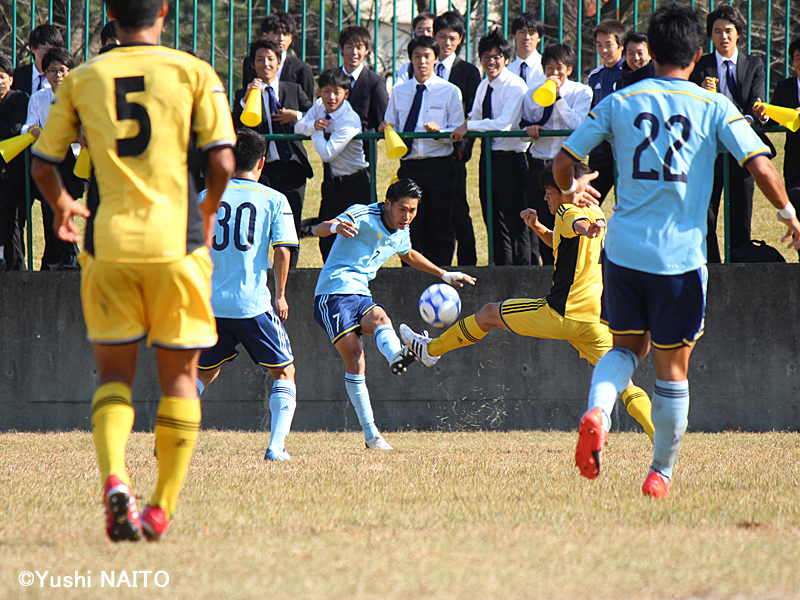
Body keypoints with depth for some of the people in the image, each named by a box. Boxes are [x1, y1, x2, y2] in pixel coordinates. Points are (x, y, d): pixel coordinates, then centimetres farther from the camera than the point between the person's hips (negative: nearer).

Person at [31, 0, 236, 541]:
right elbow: (222, 162, -6)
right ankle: (162, 510, 9)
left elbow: (43, 165, 10)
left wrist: (62, 207, 31)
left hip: (108, 242, 1)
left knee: (114, 372, 10)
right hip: (175, 242, -1)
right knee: (179, 375, 11)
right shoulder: (194, 74, 1)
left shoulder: (81, 80, 6)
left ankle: (114, 478, -16)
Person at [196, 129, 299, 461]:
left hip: (211, 301, 3)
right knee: (284, 372, 10)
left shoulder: (206, 197, 8)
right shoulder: (274, 200, 0)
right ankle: (276, 445, -5)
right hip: (253, 303, -3)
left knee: (203, 372, 21)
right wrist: (280, 295, 4)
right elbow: (282, 251, -7)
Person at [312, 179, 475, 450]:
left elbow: (408, 255, 39)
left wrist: (444, 275, 41)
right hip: (333, 293, -6)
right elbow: (319, 229, -21)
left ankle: (396, 356, -65)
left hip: (361, 296, 6)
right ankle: (370, 434, -19)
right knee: (354, 360, -19)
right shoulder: (362, 216, -9)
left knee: (379, 318, -31)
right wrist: (334, 227, -45)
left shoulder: (401, 233, 14)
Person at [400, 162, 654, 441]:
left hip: (565, 314, -7)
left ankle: (430, 349, 28)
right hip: (599, 320, 7)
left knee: (489, 313, 13)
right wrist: (537, 226, 19)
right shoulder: (598, 215, 22)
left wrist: (588, 229, -57)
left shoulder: (569, 211, -7)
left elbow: (579, 223, -33)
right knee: (623, 384, 1)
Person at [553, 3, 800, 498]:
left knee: (628, 345, 20)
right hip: (682, 254, -2)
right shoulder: (715, 107, -2)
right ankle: (662, 472, 18)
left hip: (624, 248, 2)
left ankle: (598, 411, -9)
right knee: (673, 367, 11)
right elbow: (760, 165, -11)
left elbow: (563, 162, 6)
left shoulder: (619, 103, 4)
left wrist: (570, 191, 29)